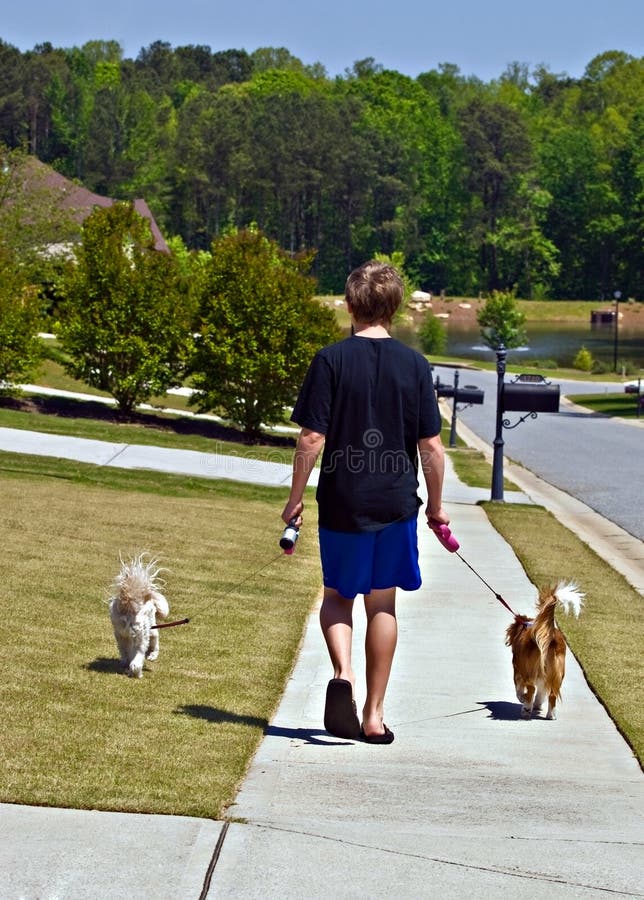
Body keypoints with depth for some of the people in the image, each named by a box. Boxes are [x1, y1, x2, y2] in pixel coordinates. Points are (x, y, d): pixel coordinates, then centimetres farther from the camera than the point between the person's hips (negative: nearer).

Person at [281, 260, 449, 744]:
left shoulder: (331, 360, -7)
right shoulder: (415, 364, -1)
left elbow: (312, 438, -9)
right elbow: (431, 446, -1)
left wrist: (295, 498, 1)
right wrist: (436, 505, 12)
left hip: (341, 500, -1)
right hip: (397, 501, 1)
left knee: (337, 595, 15)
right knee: (383, 603, 12)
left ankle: (343, 673, -12)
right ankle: (374, 714, 14)